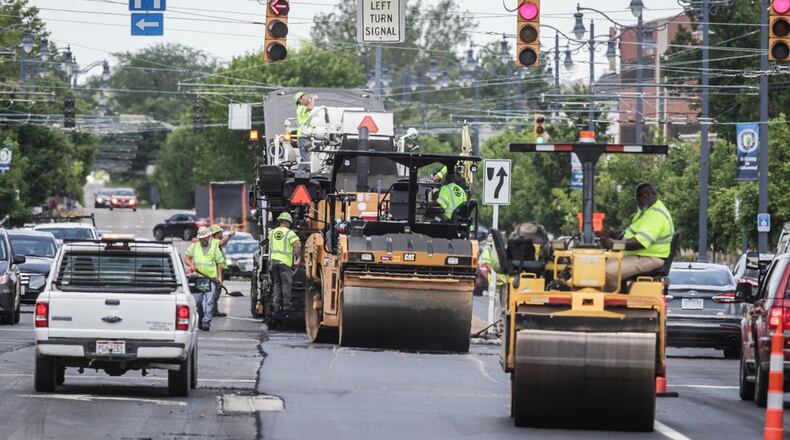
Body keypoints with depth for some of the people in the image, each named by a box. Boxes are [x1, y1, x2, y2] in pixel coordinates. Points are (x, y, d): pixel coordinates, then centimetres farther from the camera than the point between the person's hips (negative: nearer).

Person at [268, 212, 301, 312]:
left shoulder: (272, 232, 11)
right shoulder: (290, 233, -6)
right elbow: (297, 245, -16)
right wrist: (298, 256, -4)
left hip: (274, 260, 5)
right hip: (285, 261, -5)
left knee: (276, 284, 12)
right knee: (286, 284, 0)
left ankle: (276, 305, 9)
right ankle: (286, 305, -2)